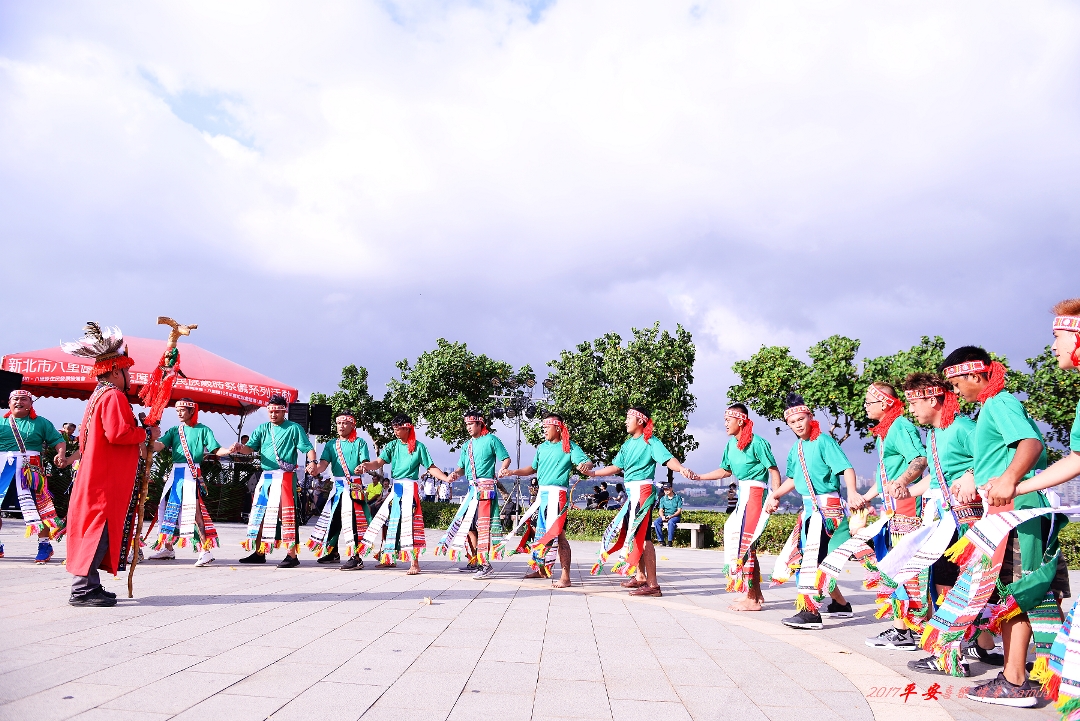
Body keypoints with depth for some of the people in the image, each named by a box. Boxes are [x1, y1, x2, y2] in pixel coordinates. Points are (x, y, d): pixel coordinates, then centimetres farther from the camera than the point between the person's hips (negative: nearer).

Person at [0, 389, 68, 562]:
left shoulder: (41, 423, 8)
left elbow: (59, 440, 3)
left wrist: (61, 454, -16)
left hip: (30, 470, -2)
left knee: (37, 506, -4)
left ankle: (45, 545, 5)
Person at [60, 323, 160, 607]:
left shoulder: (98, 396, 19)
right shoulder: (113, 397, -14)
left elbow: (84, 439, 22)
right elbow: (118, 434, -25)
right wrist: (147, 433, -10)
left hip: (96, 475, 10)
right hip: (106, 480, -10)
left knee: (94, 529, 12)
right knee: (99, 529, -8)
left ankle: (89, 585, 17)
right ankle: (83, 588, -7)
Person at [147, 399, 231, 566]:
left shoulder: (202, 430, 4)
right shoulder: (174, 431, 15)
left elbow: (216, 450, -2)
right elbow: (158, 446, 1)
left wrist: (229, 450, -22)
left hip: (193, 474, -6)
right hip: (175, 473, 6)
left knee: (194, 509, -15)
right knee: (169, 508, 10)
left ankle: (206, 551, -16)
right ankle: (168, 548, 25)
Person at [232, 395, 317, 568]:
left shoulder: (294, 428, 1)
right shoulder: (262, 429, 15)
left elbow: (308, 448, -6)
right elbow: (251, 447, 4)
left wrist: (312, 462, -25)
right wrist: (241, 448, -19)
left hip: (285, 478, -6)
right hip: (265, 478, 6)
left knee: (286, 515, -9)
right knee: (259, 514, 11)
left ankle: (291, 555, -6)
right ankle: (259, 553, 23)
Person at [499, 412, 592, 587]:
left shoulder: (569, 446, -6)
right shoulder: (542, 447, 14)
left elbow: (587, 463, -18)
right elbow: (533, 468, 24)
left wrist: (585, 466, -41)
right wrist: (512, 472, 15)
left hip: (557, 495, -8)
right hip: (541, 494, 8)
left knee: (558, 534, -11)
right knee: (535, 529, 14)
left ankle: (565, 577, -7)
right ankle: (541, 569, 31)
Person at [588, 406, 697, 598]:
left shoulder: (650, 441, -8)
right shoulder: (628, 444, 16)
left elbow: (667, 458, -22)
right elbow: (616, 467, 21)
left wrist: (681, 468, -42)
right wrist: (593, 473, 21)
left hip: (643, 490, -9)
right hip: (631, 493, 9)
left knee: (641, 536, -12)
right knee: (631, 534, 14)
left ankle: (652, 584, -10)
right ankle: (640, 577, 27)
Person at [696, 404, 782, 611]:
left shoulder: (756, 442, -13)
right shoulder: (731, 444, 11)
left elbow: (773, 470, -13)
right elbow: (726, 471, 20)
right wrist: (698, 477, 14)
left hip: (755, 493, -9)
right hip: (743, 494, 9)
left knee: (744, 542, -9)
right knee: (746, 544, 13)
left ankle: (752, 600, -3)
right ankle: (757, 594, 25)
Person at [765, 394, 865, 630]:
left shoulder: (824, 441, -11)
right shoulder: (796, 449, 13)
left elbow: (846, 468, -21)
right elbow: (793, 479, 24)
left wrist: (852, 492, -36)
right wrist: (774, 495, 17)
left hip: (827, 506, -9)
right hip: (809, 507, 9)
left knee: (813, 557, -15)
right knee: (799, 556, 13)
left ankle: (810, 613, -15)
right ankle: (840, 604, 28)